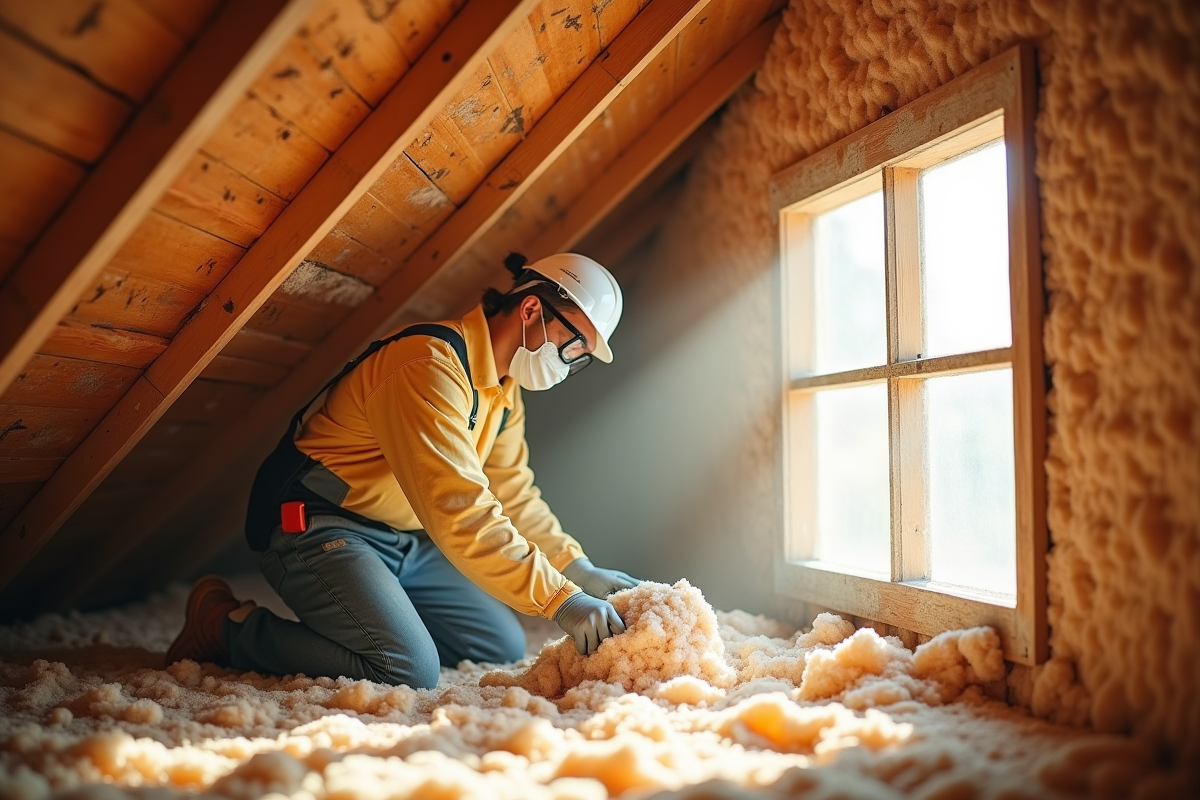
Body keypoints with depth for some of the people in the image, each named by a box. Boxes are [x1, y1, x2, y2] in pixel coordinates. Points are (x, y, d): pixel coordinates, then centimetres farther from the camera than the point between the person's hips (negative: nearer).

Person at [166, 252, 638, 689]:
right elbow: (460, 511, -32)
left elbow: (514, 494, 13)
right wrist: (561, 601, -31)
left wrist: (580, 571, 2)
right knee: (410, 671, -24)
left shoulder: (505, 389, 8)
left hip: (405, 544, 9)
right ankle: (227, 627, -5)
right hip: (322, 530, -9)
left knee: (504, 647, 4)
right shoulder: (431, 366, -25)